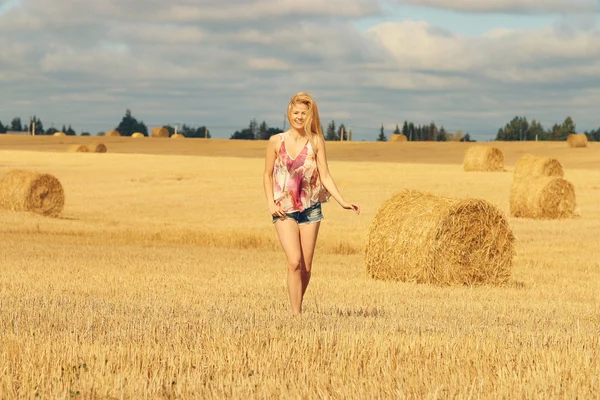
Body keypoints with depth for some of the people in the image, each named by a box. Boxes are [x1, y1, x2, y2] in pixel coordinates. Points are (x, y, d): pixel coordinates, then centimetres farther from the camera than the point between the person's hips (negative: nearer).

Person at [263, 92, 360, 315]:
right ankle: (296, 315, -12)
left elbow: (325, 176, -3)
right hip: (284, 210, -1)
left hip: (310, 209, 1)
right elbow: (268, 175, 7)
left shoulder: (316, 141, -1)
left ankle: (298, 308, 24)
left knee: (306, 267, 3)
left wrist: (342, 202, -14)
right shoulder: (277, 141, -1)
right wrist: (271, 203, -6)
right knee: (294, 262, -16)